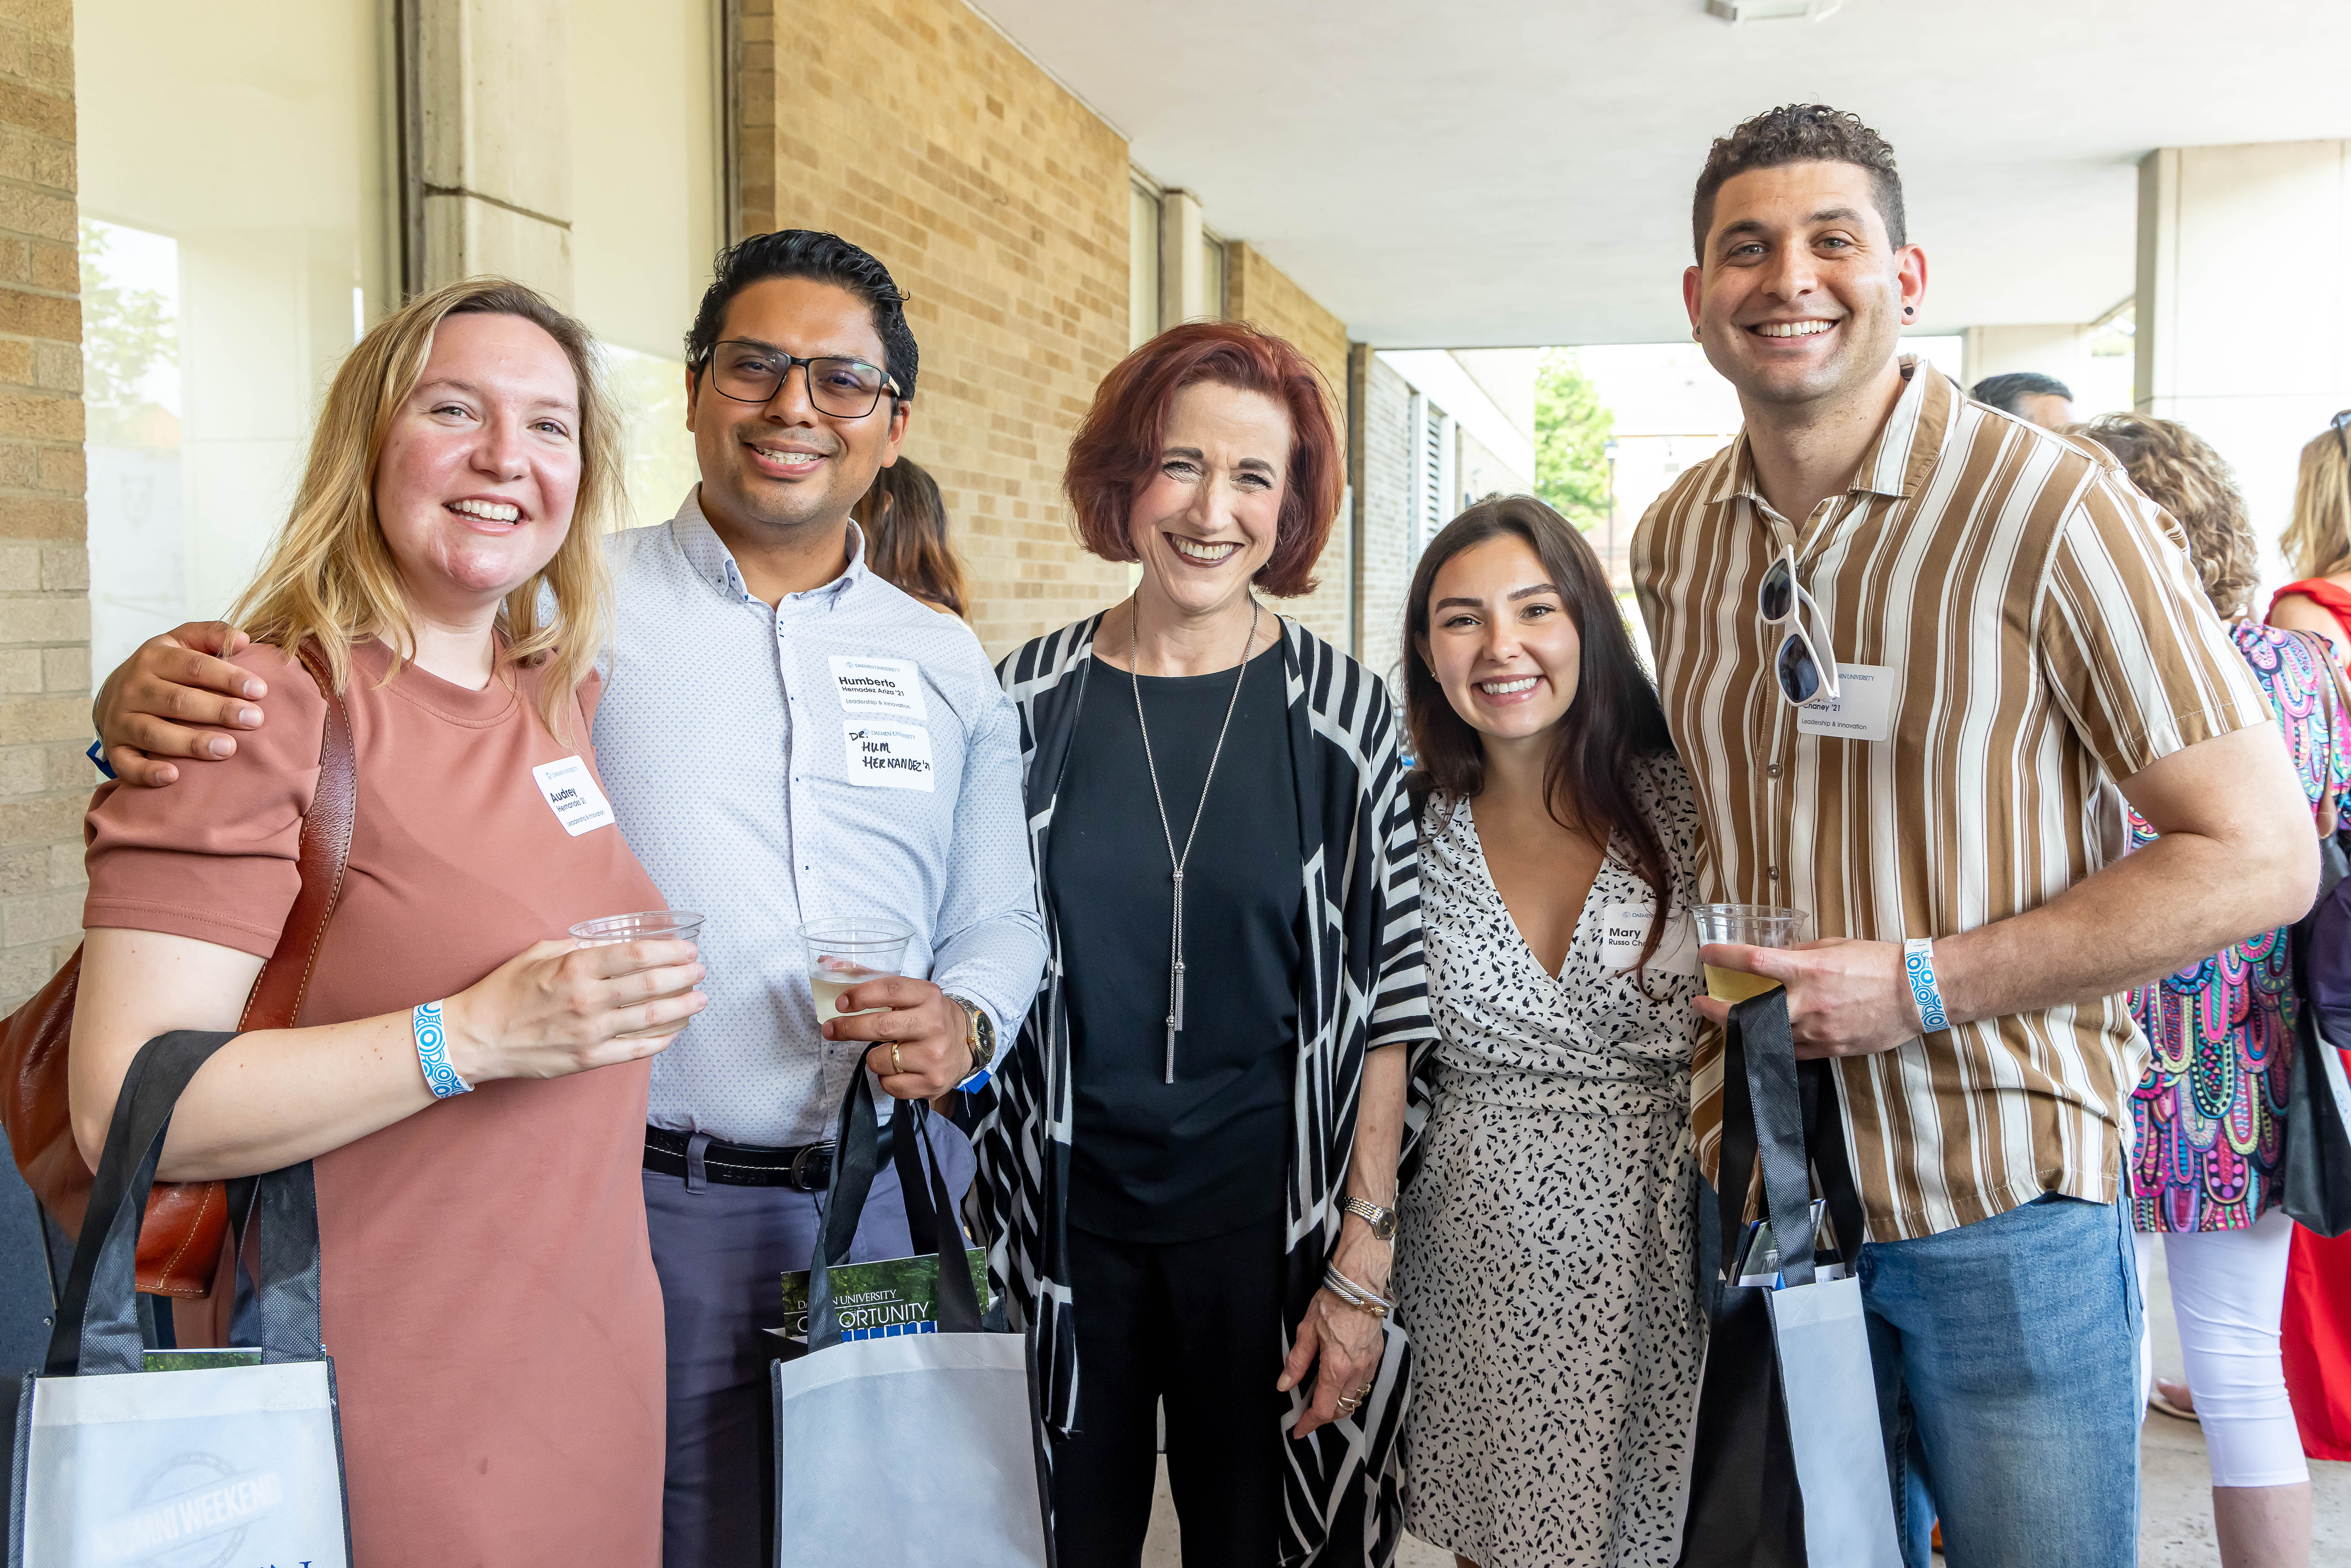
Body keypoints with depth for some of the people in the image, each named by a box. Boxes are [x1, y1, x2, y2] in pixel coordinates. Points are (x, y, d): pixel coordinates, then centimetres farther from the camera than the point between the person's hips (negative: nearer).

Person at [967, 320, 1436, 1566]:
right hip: (1066, 1218, 1)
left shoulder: (1340, 712, -5)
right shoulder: (1030, 700, -2)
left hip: (1271, 1225, -1)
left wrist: (1363, 1263, -7)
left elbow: (1389, 1004, -4)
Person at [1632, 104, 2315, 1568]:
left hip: (2005, 1206, -4)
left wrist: (1923, 983, -20)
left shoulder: (2053, 510, -15)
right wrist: (1705, 955, 3)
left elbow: (2263, 855, -14)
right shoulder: (1676, 540, 4)